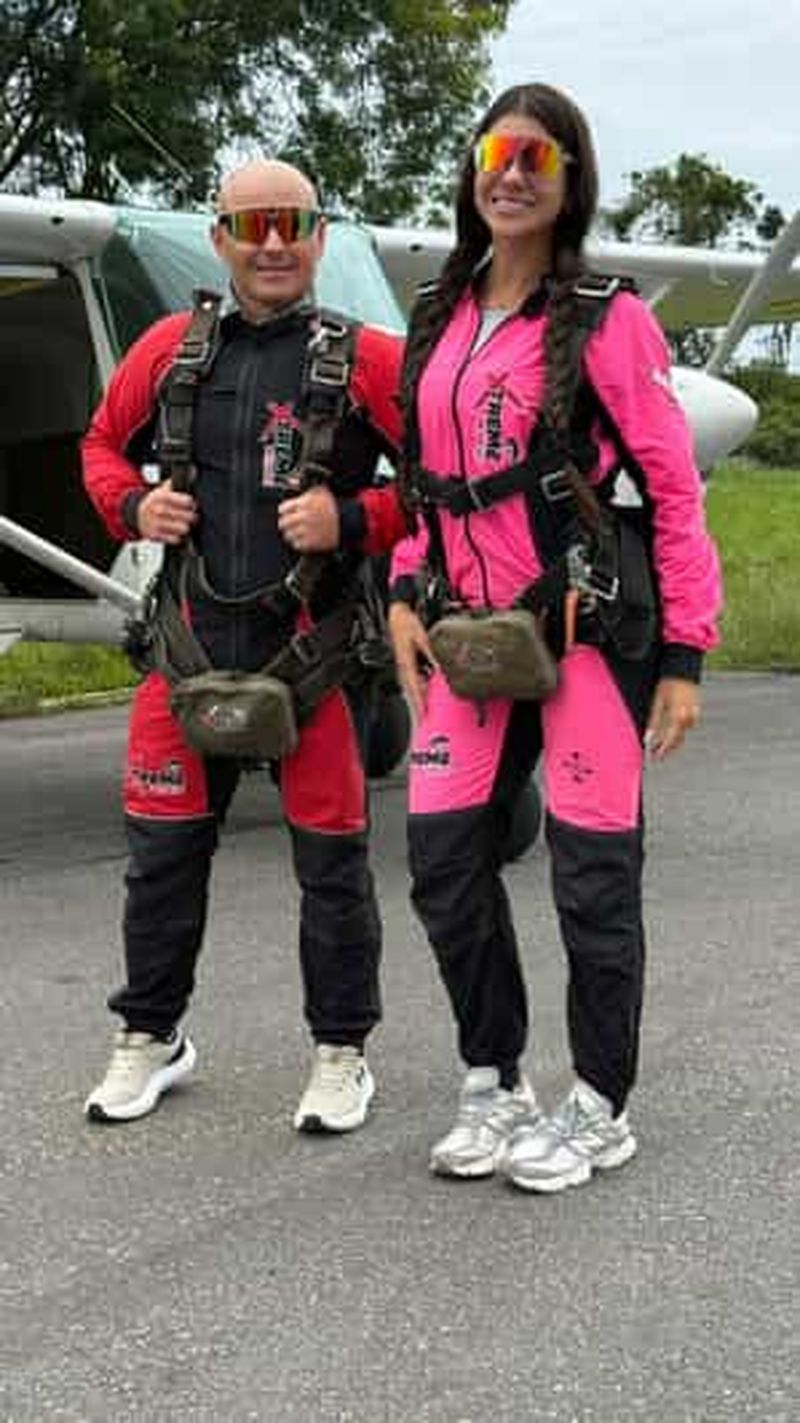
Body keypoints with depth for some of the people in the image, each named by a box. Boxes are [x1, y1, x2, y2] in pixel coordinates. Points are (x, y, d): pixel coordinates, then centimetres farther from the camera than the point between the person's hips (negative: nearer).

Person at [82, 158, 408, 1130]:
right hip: (191, 639, 3)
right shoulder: (170, 347, 7)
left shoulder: (367, 359, -3)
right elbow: (103, 444, 21)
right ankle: (150, 1037, 29)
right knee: (164, 847, 11)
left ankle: (341, 1053, 21)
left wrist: (351, 520, -15)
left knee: (331, 857, 5)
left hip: (313, 644, -3)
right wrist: (132, 506, 1)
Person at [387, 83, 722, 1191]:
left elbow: (674, 489, -6)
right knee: (444, 858, 3)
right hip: (474, 633, 5)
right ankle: (494, 1084, 21)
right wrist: (406, 597, 6)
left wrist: (684, 652, -9)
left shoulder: (607, 319, -5)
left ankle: (601, 1108, 17)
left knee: (593, 869, 1)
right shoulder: (440, 322, 13)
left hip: (590, 628, -5)